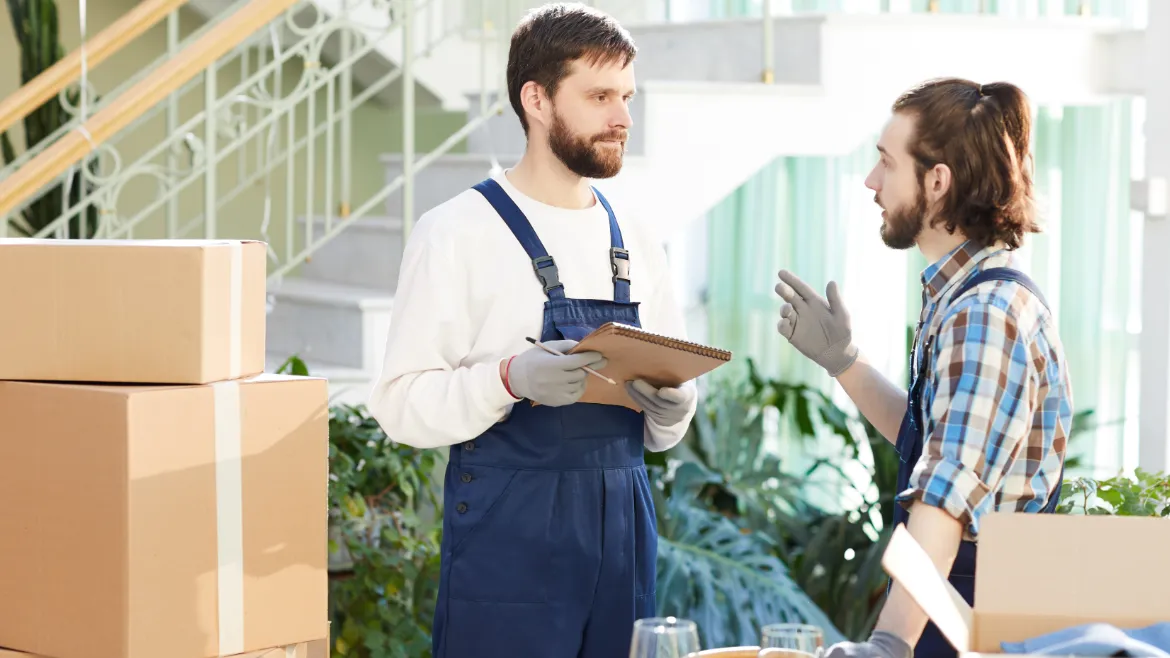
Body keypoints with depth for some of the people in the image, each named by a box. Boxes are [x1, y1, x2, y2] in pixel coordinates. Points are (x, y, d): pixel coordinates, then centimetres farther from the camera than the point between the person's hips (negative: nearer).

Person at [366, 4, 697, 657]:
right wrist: (512, 378, -26)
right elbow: (401, 402, -11)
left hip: (622, 529, 5)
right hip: (508, 536, -5)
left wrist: (672, 401, -7)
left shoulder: (637, 243, 13)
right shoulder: (460, 231, -5)